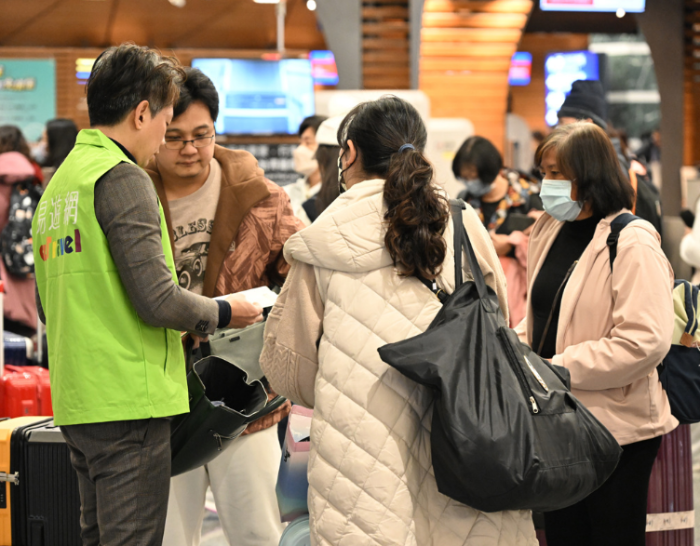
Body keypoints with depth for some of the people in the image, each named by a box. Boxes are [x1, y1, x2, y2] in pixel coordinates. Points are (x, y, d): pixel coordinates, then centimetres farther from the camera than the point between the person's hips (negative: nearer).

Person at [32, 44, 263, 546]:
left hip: (76, 401, 9)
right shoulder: (122, 178, -11)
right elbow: (156, 298, -18)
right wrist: (222, 313, 0)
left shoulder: (58, 184, 17)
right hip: (129, 400, -9)